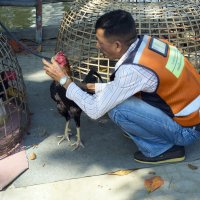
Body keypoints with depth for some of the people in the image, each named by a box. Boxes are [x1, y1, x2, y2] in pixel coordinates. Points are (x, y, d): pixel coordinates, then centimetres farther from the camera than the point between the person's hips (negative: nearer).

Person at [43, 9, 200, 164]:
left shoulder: (132, 70, -29)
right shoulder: (145, 41, -5)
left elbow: (95, 110, -18)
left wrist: (63, 79, -10)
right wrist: (97, 87, 13)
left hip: (187, 130, -8)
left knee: (117, 109, -18)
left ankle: (161, 149, -1)